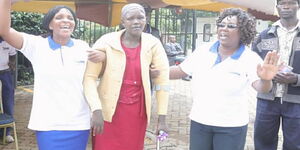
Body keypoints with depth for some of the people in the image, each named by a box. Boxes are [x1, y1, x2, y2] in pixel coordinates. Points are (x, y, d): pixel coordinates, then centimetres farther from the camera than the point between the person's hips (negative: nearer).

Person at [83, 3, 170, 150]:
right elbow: (90, 77, -11)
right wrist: (96, 110, -22)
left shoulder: (153, 44, -5)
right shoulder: (106, 42, -10)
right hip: (108, 111, -2)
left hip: (137, 112, 2)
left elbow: (162, 80, -3)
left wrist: (162, 118, -4)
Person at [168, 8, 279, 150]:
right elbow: (180, 70, 7)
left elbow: (260, 86, -24)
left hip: (231, 126, -3)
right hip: (199, 121, 3)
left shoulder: (250, 58, -11)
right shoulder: (202, 51, 0)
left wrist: (265, 79, -47)